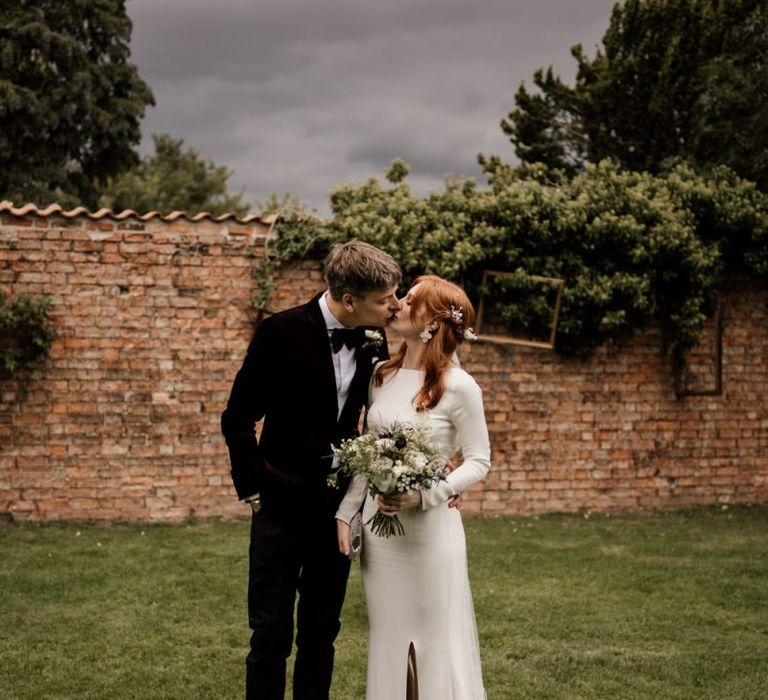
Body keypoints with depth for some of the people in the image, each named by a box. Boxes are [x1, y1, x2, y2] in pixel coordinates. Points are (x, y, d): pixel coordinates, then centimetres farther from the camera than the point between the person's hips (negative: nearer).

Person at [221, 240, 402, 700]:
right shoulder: (283, 333, -15)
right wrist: (253, 491, -7)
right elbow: (238, 419, -8)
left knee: (322, 632, 12)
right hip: (283, 507, -4)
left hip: (339, 507, 4)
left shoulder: (374, 340, -2)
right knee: (272, 635, 1)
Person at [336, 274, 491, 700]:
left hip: (430, 526, -5)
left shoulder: (458, 386, -12)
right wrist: (346, 512, 9)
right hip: (378, 523, 5)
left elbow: (479, 462, -8)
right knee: (387, 635, 13)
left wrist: (424, 494, -20)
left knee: (438, 638, 4)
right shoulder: (382, 376, 5)